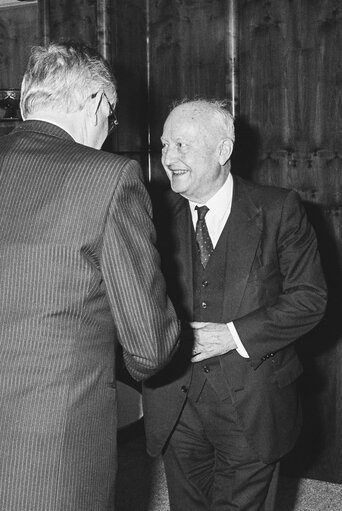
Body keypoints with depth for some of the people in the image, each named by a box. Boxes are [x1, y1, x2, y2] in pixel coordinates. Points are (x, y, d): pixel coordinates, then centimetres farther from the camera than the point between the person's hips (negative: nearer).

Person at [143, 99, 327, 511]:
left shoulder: (277, 210, -4)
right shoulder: (157, 214, 3)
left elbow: (309, 297, -7)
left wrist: (233, 335, -16)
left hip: (251, 403, -2)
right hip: (175, 402, 3)